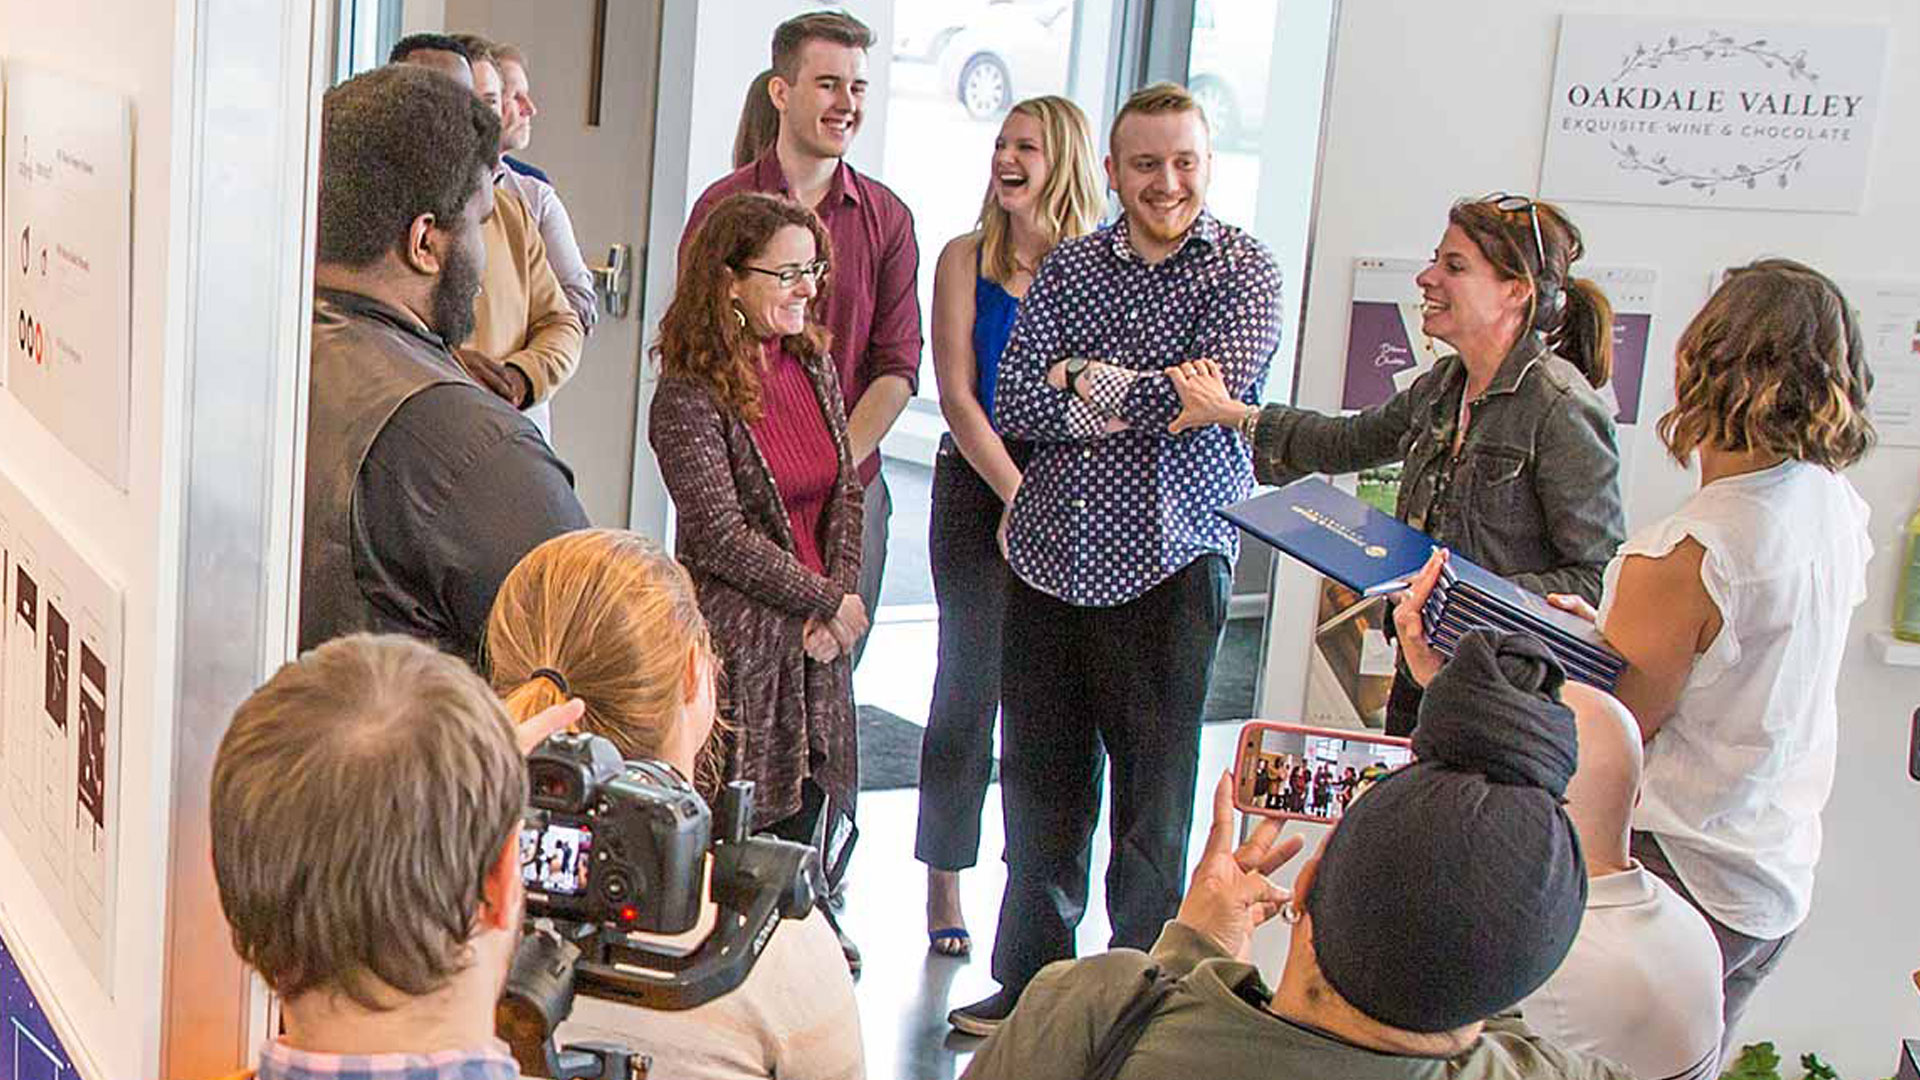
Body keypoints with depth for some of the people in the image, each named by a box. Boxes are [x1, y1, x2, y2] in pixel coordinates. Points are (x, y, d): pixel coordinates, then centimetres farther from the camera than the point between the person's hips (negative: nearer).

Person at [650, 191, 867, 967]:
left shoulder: (813, 361, 9)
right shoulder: (689, 395, -12)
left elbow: (845, 489, 10)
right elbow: (721, 535, -15)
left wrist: (839, 597, -3)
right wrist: (829, 600, -10)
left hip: (818, 638, 6)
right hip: (738, 635, -6)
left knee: (806, 816, 11)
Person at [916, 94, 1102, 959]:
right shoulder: (967, 258, 3)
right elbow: (957, 394, -1)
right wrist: (1017, 493, -9)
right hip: (980, 485, -1)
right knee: (971, 679, 0)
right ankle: (944, 885, 11)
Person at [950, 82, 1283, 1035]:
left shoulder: (1243, 271, -1)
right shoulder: (1069, 266, 9)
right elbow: (1013, 403, -2)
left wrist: (1090, 382, -5)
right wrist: (1146, 401, -13)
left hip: (1167, 563, -4)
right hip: (1050, 555, 4)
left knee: (1153, 800, 4)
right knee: (1039, 783, 13)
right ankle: (1030, 982, 29)